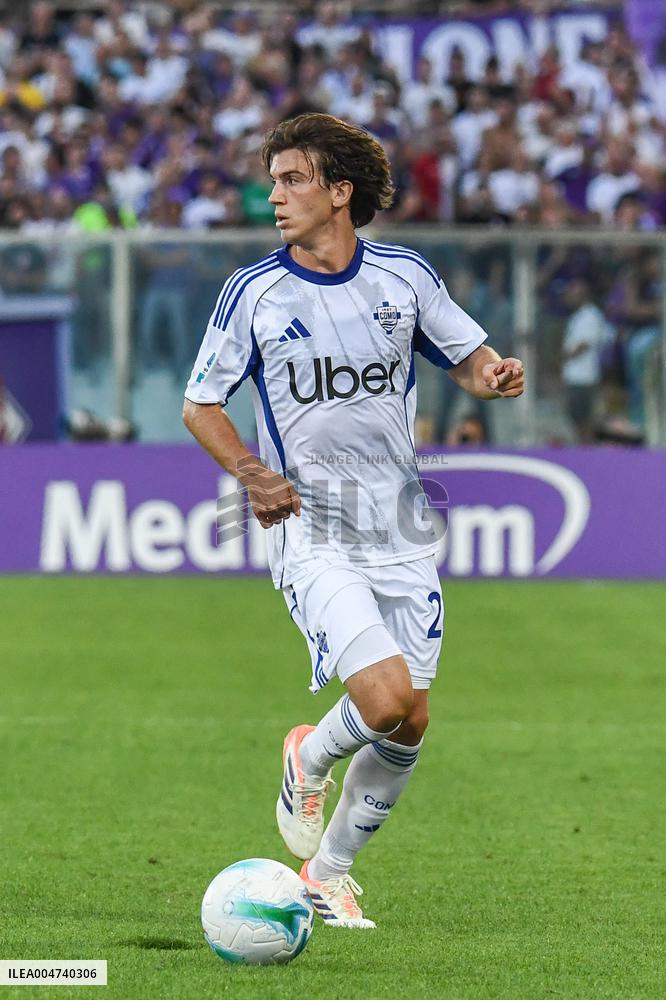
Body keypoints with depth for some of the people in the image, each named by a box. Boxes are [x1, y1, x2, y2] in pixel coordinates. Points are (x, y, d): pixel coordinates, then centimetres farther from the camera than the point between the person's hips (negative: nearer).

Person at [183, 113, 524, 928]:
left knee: (409, 724, 4)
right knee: (385, 696, -21)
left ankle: (329, 874, 24)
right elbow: (200, 404, 4)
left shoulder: (404, 275, 2)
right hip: (311, 533, -4)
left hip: (401, 534, 4)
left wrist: (492, 374, -10)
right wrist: (252, 474, -13)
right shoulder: (254, 292, -3)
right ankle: (310, 759, 13)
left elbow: (466, 356, 14)